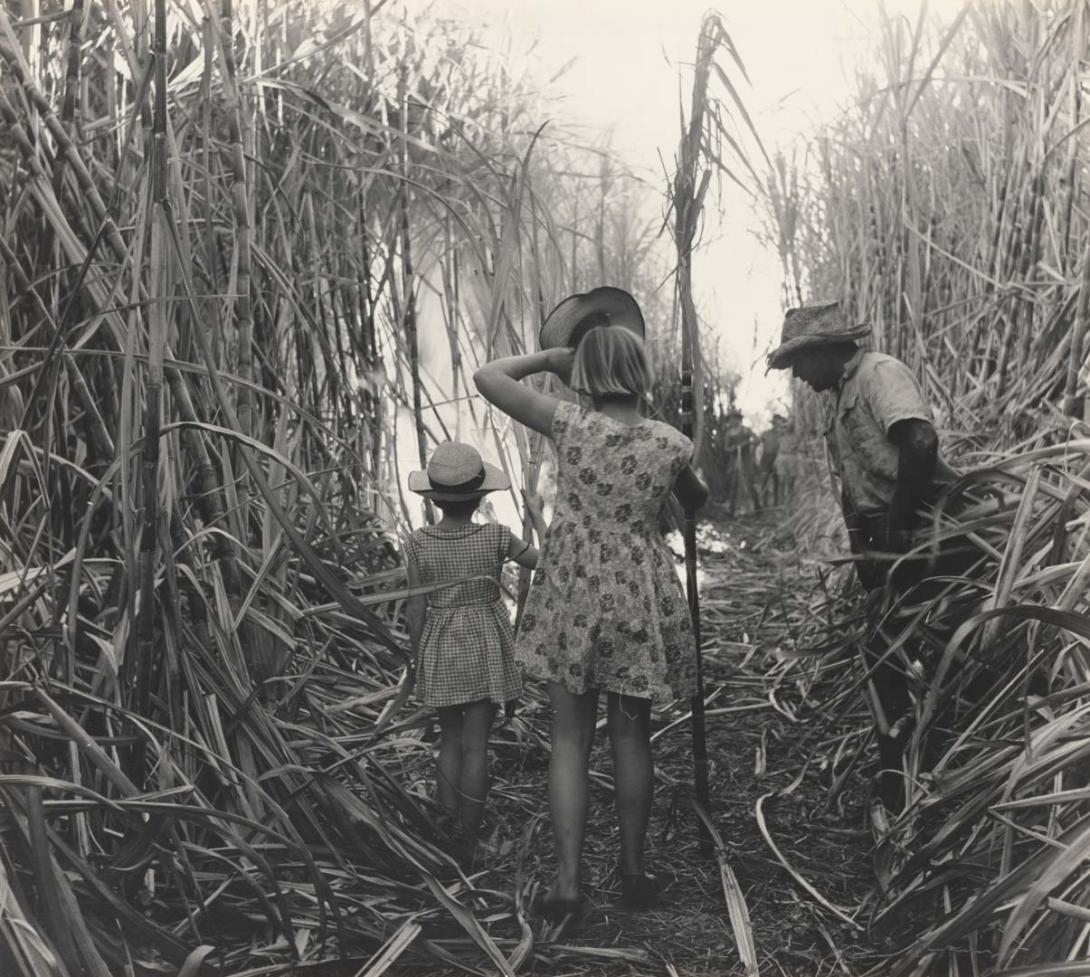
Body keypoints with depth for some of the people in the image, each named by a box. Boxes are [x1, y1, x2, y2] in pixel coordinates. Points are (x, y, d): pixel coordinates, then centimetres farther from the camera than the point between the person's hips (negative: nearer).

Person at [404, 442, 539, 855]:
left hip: (440, 650, 1)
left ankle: (447, 836, 21)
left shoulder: (418, 543, -8)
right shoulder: (496, 536, -11)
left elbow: (417, 608, -5)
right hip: (485, 646, -1)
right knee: (476, 743, 4)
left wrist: (415, 659, 6)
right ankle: (468, 843, 11)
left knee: (449, 739, 16)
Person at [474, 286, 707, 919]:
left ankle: (568, 882, 8)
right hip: (640, 601, 1)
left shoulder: (570, 427, -11)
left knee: (571, 739, 9)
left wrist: (548, 356, 4)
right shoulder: (670, 443, -6)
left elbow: (488, 377, -5)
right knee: (632, 737, 14)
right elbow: (697, 501, 14)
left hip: (573, 596, -1)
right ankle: (634, 873, 25)